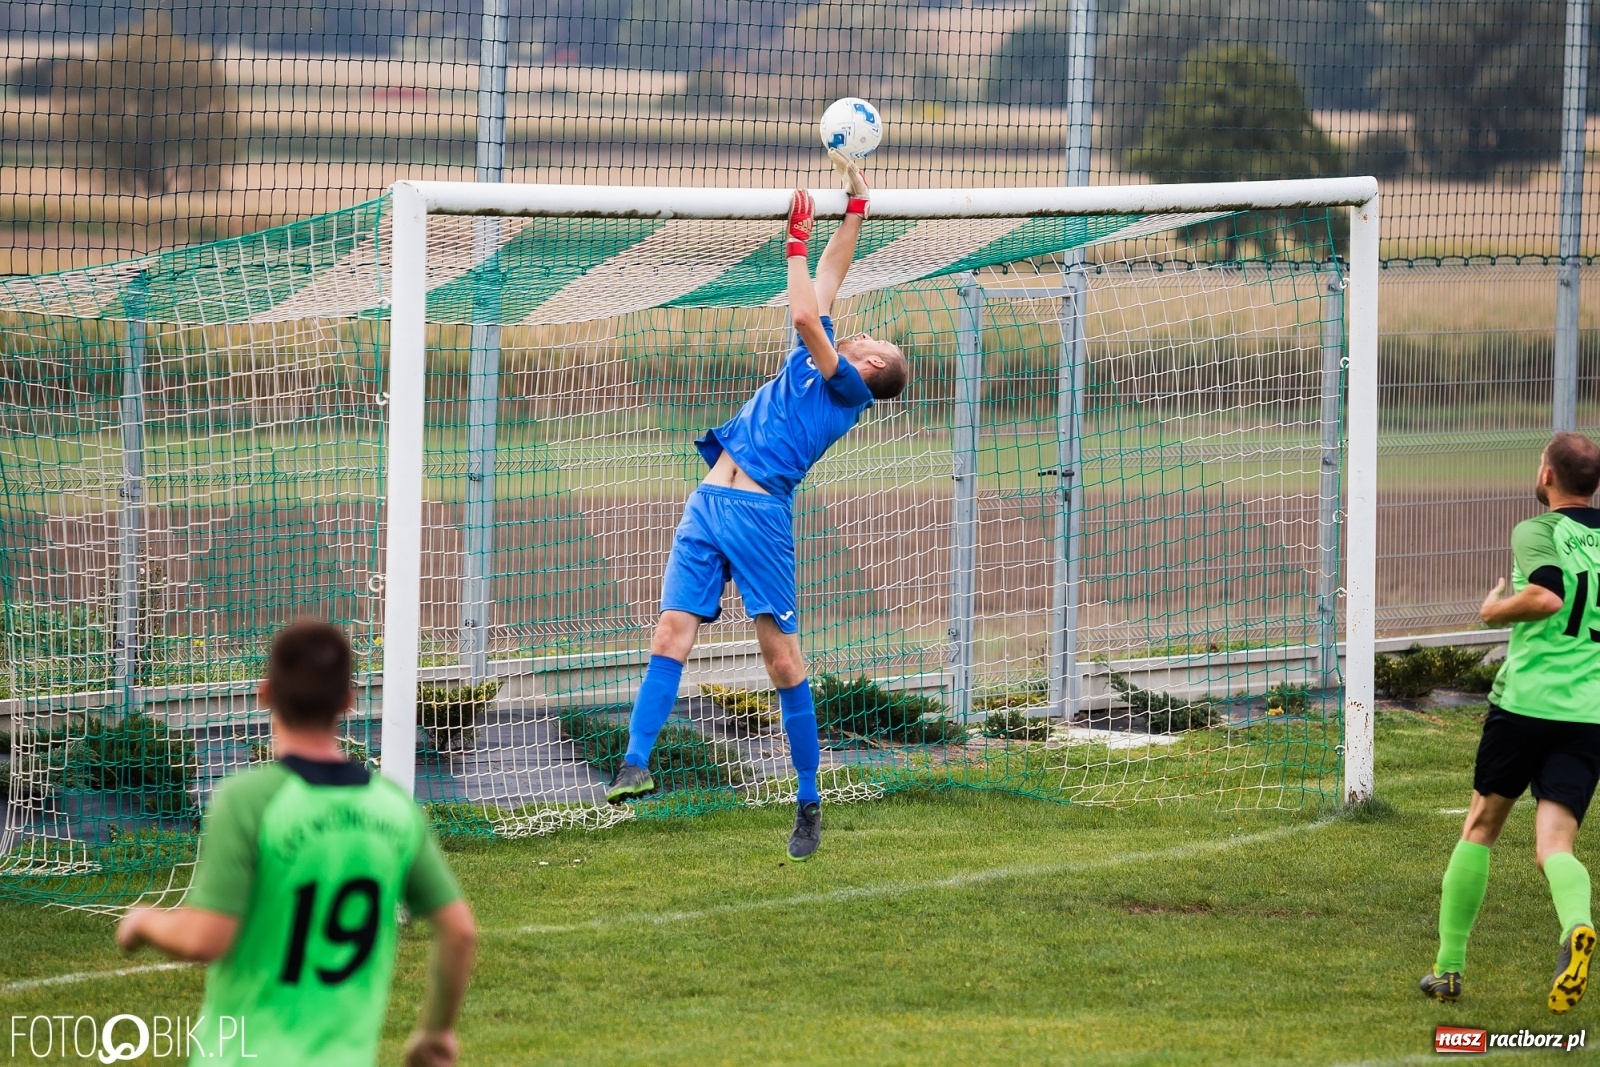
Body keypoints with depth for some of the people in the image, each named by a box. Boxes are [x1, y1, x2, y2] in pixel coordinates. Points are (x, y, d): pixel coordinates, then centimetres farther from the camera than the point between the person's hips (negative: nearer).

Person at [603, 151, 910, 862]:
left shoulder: (848, 389, 3)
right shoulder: (814, 360, 23)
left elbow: (806, 313, -9)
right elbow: (824, 286, 31)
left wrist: (797, 240, 1)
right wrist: (853, 207, 31)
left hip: (761, 511, -7)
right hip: (708, 504, 7)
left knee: (781, 655, -6)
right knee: (673, 631, -7)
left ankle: (809, 803, 1)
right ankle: (634, 764, -18)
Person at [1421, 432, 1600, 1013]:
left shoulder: (1537, 532, -5)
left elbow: (1547, 596, -23)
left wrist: (1496, 609, -6)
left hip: (1525, 699, -3)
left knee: (1481, 825, 16)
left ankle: (1449, 965, 21)